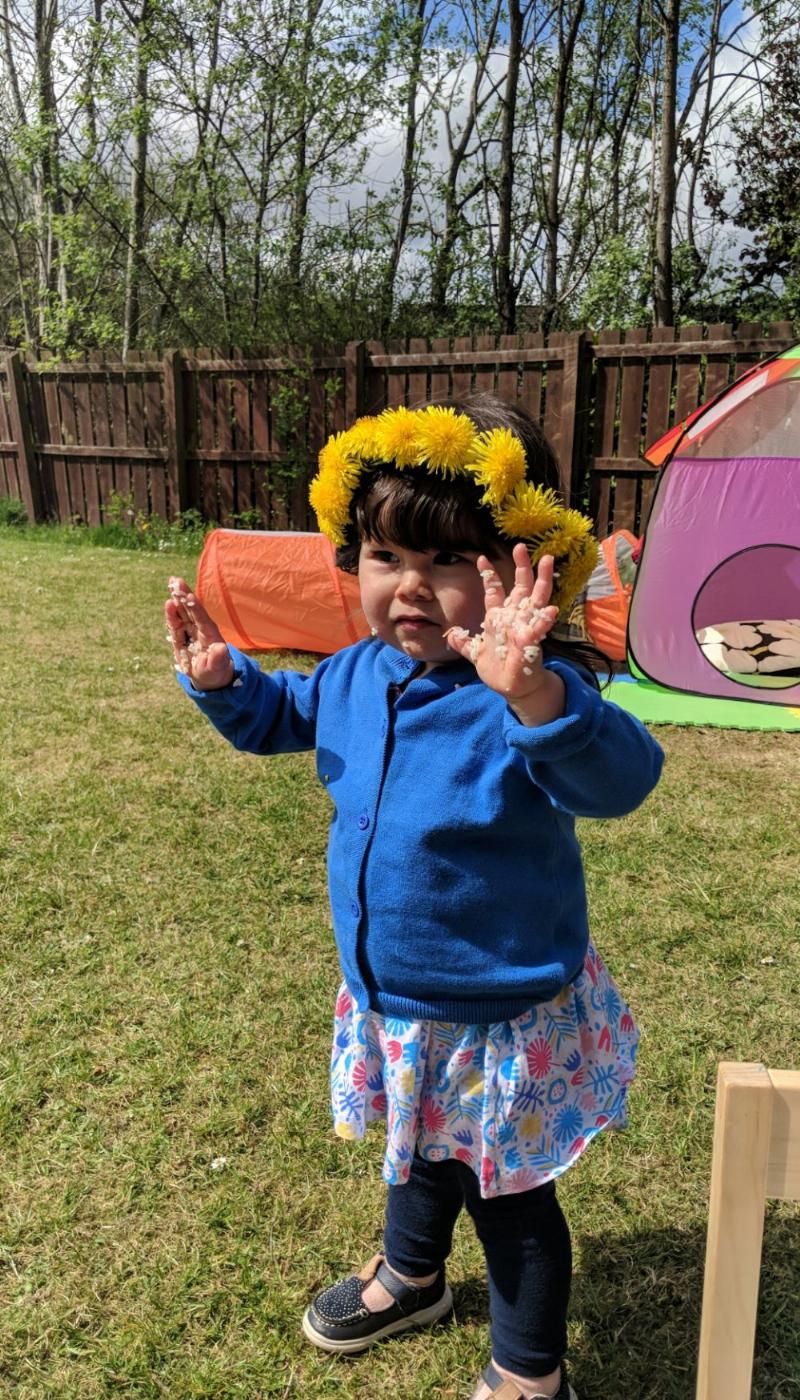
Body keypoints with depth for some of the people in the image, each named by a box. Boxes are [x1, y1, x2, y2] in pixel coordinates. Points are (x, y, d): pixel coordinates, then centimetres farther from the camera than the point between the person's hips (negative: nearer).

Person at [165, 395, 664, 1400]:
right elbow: (278, 715, 12)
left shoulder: (526, 697, -30)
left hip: (503, 1019, -6)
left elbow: (618, 776, -48)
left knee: (505, 1190, 19)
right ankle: (410, 1276, 65)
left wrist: (534, 692, -66)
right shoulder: (357, 675, -7)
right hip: (392, 1003, 7)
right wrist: (218, 677, -7)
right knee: (424, 1151, 33)